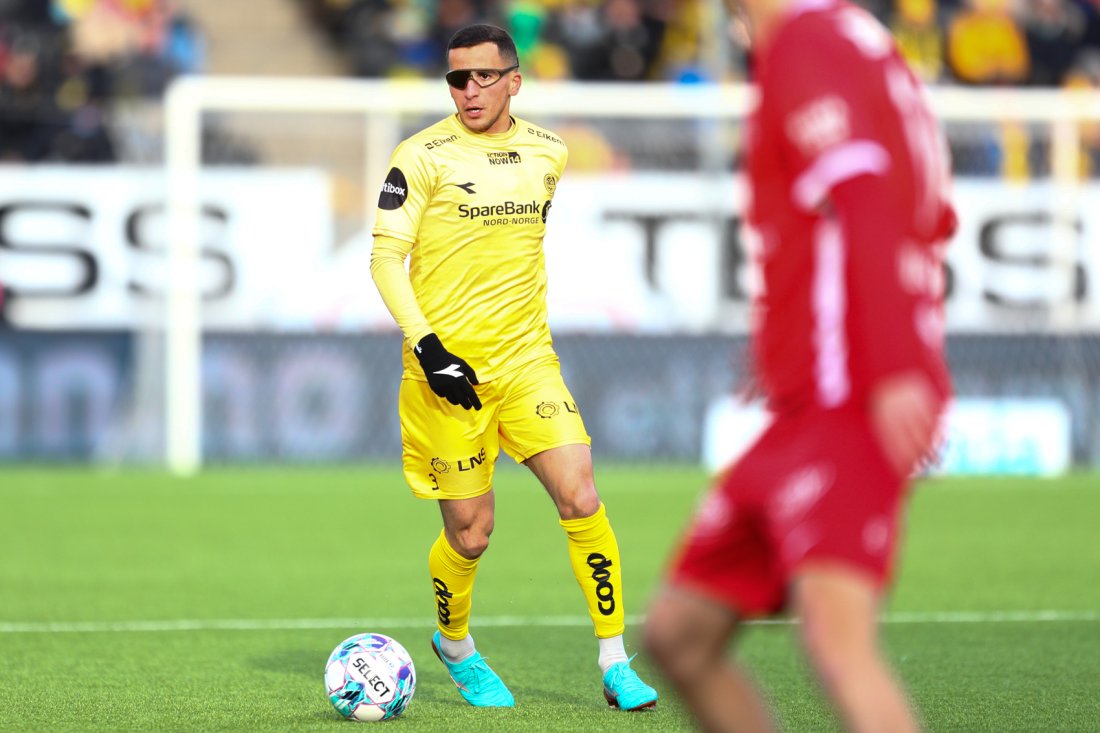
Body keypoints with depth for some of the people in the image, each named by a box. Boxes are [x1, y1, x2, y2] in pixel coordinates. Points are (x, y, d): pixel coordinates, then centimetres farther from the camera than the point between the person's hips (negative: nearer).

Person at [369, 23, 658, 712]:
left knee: (581, 499, -10)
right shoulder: (423, 156, -8)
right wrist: (427, 345, -17)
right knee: (470, 532, 1)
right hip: (450, 368, -4)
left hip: (528, 361, 4)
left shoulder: (548, 153, 7)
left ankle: (616, 664, -1)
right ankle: (455, 644, 31)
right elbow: (386, 256, -8)